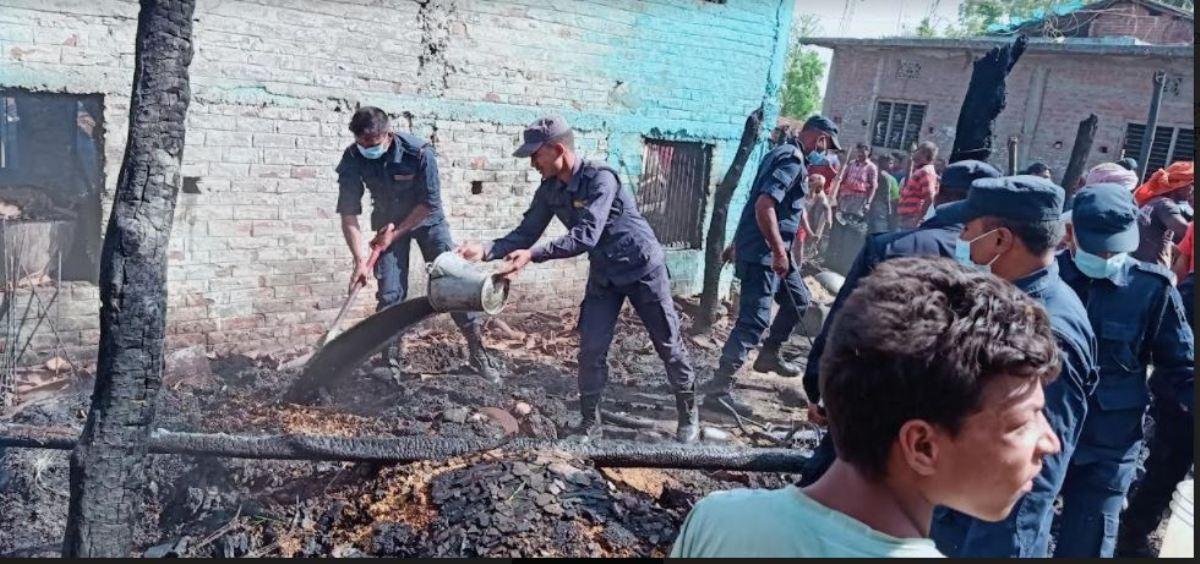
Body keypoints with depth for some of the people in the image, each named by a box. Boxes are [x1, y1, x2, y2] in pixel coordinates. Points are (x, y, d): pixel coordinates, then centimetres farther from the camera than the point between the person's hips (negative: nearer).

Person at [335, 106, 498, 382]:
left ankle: (478, 351, 6)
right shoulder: (352, 160, -23)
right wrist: (360, 260, -27)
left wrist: (397, 231, -18)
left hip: (426, 219, -2)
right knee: (389, 294, -4)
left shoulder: (419, 153, -31)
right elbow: (349, 213, -20)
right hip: (389, 224, 2)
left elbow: (429, 203, -22)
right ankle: (391, 362, 7)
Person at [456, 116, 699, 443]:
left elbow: (585, 236, -36)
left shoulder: (600, 178, -28)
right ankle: (590, 424, 14)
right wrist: (486, 251, -20)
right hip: (603, 274, 6)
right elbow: (526, 232, -4)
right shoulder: (549, 190, -6)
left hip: (642, 267, -6)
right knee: (591, 349, -1)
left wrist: (533, 255, -43)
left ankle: (689, 416, 25)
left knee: (668, 344, 7)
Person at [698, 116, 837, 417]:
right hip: (763, 251, -10)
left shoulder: (784, 154, 17)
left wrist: (738, 243, 27)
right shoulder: (792, 159, -15)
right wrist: (779, 251, -25)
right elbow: (764, 205, -26)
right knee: (754, 319, -12)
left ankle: (769, 355, 36)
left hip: (767, 248, 10)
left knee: (798, 300, 23)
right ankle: (718, 388, -11)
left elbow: (762, 202, 23)